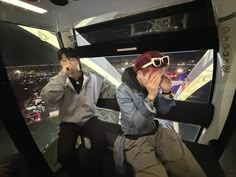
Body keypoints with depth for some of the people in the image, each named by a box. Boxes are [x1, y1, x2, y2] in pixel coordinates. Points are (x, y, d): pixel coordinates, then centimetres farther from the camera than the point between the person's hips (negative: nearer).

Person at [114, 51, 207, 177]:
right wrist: (150, 96, -34)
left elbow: (163, 111, 3)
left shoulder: (154, 86, -6)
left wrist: (166, 92, -15)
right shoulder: (123, 91, -21)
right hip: (135, 139, -4)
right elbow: (137, 124, -26)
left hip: (157, 131, 5)